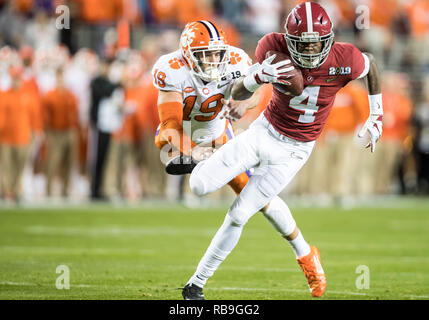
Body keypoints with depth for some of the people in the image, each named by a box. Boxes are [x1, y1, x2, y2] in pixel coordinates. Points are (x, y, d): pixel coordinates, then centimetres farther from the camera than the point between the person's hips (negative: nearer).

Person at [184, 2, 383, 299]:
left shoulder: (345, 60, -22)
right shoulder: (274, 48, -19)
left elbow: (370, 64, 4)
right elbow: (238, 93, -9)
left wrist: (376, 117, 8)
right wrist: (258, 77, -32)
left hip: (294, 150, -2)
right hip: (265, 131, 2)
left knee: (239, 214, -4)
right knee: (200, 185, -11)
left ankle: (197, 283, 13)